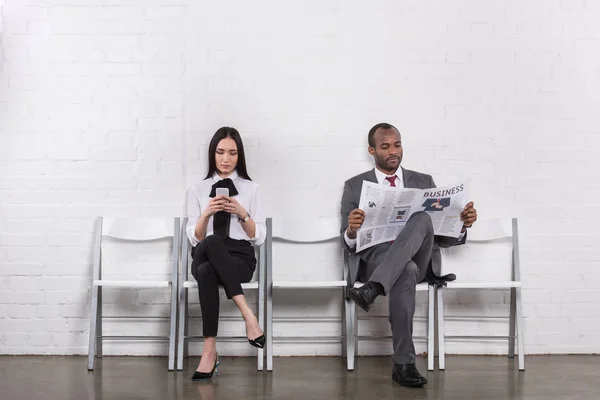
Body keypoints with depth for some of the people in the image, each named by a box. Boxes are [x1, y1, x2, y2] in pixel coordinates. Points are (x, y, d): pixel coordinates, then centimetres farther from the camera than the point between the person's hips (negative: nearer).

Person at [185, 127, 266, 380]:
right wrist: (207, 213, -11)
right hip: (204, 257, 1)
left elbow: (259, 237, 6)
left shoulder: (250, 189, 11)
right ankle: (247, 314, -38)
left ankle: (210, 351, -31)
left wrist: (242, 213, -10)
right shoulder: (198, 190, 13)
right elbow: (194, 238, 6)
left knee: (206, 272, -36)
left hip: (240, 258, -1)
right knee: (212, 242, -38)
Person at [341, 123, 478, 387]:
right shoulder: (355, 186, 11)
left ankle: (372, 288, -40)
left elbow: (443, 237, 14)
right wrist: (351, 231, -19)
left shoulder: (424, 182, 17)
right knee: (406, 270, -39)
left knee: (422, 218, -31)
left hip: (419, 259, 2)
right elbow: (349, 244, 5)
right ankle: (403, 364, -32)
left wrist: (462, 223, -8)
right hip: (375, 258, -1)